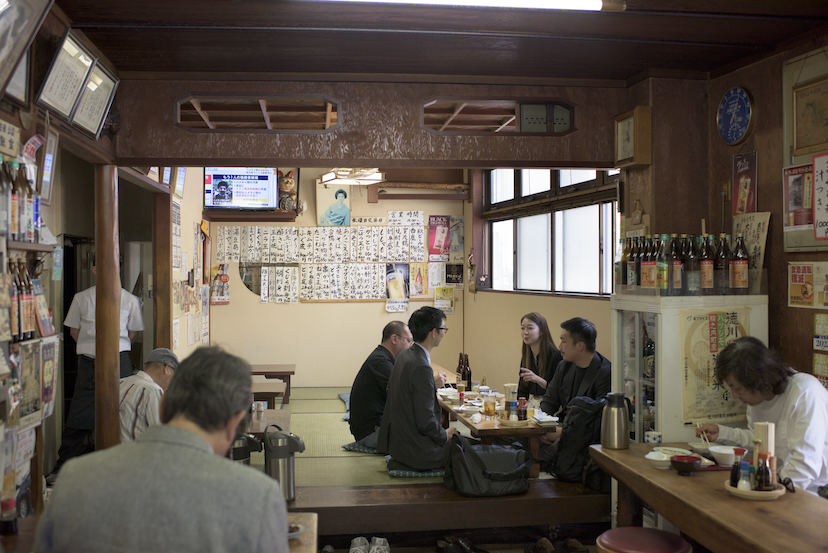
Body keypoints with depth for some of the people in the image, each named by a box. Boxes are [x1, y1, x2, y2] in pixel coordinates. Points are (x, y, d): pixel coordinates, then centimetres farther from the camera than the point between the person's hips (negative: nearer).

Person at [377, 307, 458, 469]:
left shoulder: (404, 355, 5)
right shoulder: (421, 368, -25)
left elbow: (390, 387, 21)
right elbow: (426, 421, -24)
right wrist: (445, 436, -6)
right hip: (416, 449, -10)